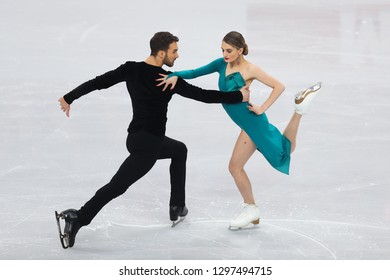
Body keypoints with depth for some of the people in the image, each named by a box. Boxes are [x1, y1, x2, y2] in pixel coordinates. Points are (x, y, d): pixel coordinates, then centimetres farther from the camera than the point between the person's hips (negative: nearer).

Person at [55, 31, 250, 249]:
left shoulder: (131, 69, -1)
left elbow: (98, 82, -2)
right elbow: (203, 95, -13)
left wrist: (69, 97, 9)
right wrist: (239, 96, -4)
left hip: (138, 136, 8)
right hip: (147, 144, -8)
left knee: (180, 150, 29)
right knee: (116, 186, -7)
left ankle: (178, 208, 29)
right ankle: (77, 219, -16)